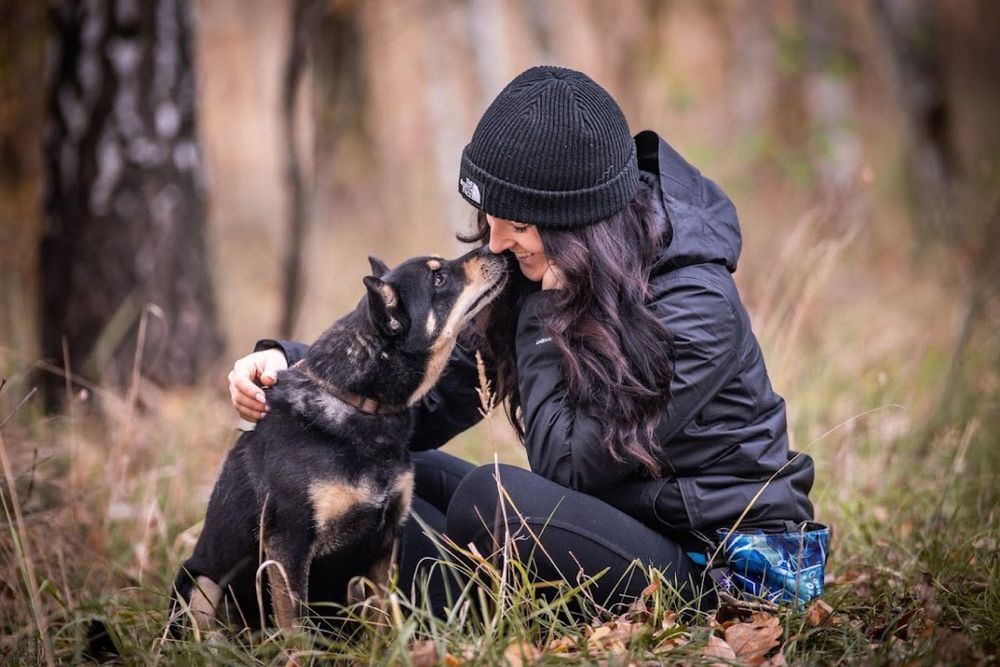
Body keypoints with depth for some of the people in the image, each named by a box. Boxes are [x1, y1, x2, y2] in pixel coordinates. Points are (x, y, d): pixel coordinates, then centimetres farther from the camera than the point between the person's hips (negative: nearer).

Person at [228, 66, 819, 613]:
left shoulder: (696, 305, -22)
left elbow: (566, 465, -22)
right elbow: (433, 397, 0)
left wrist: (545, 316, -20)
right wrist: (296, 367, -14)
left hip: (713, 562, -7)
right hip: (610, 520, 8)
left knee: (490, 497, -31)